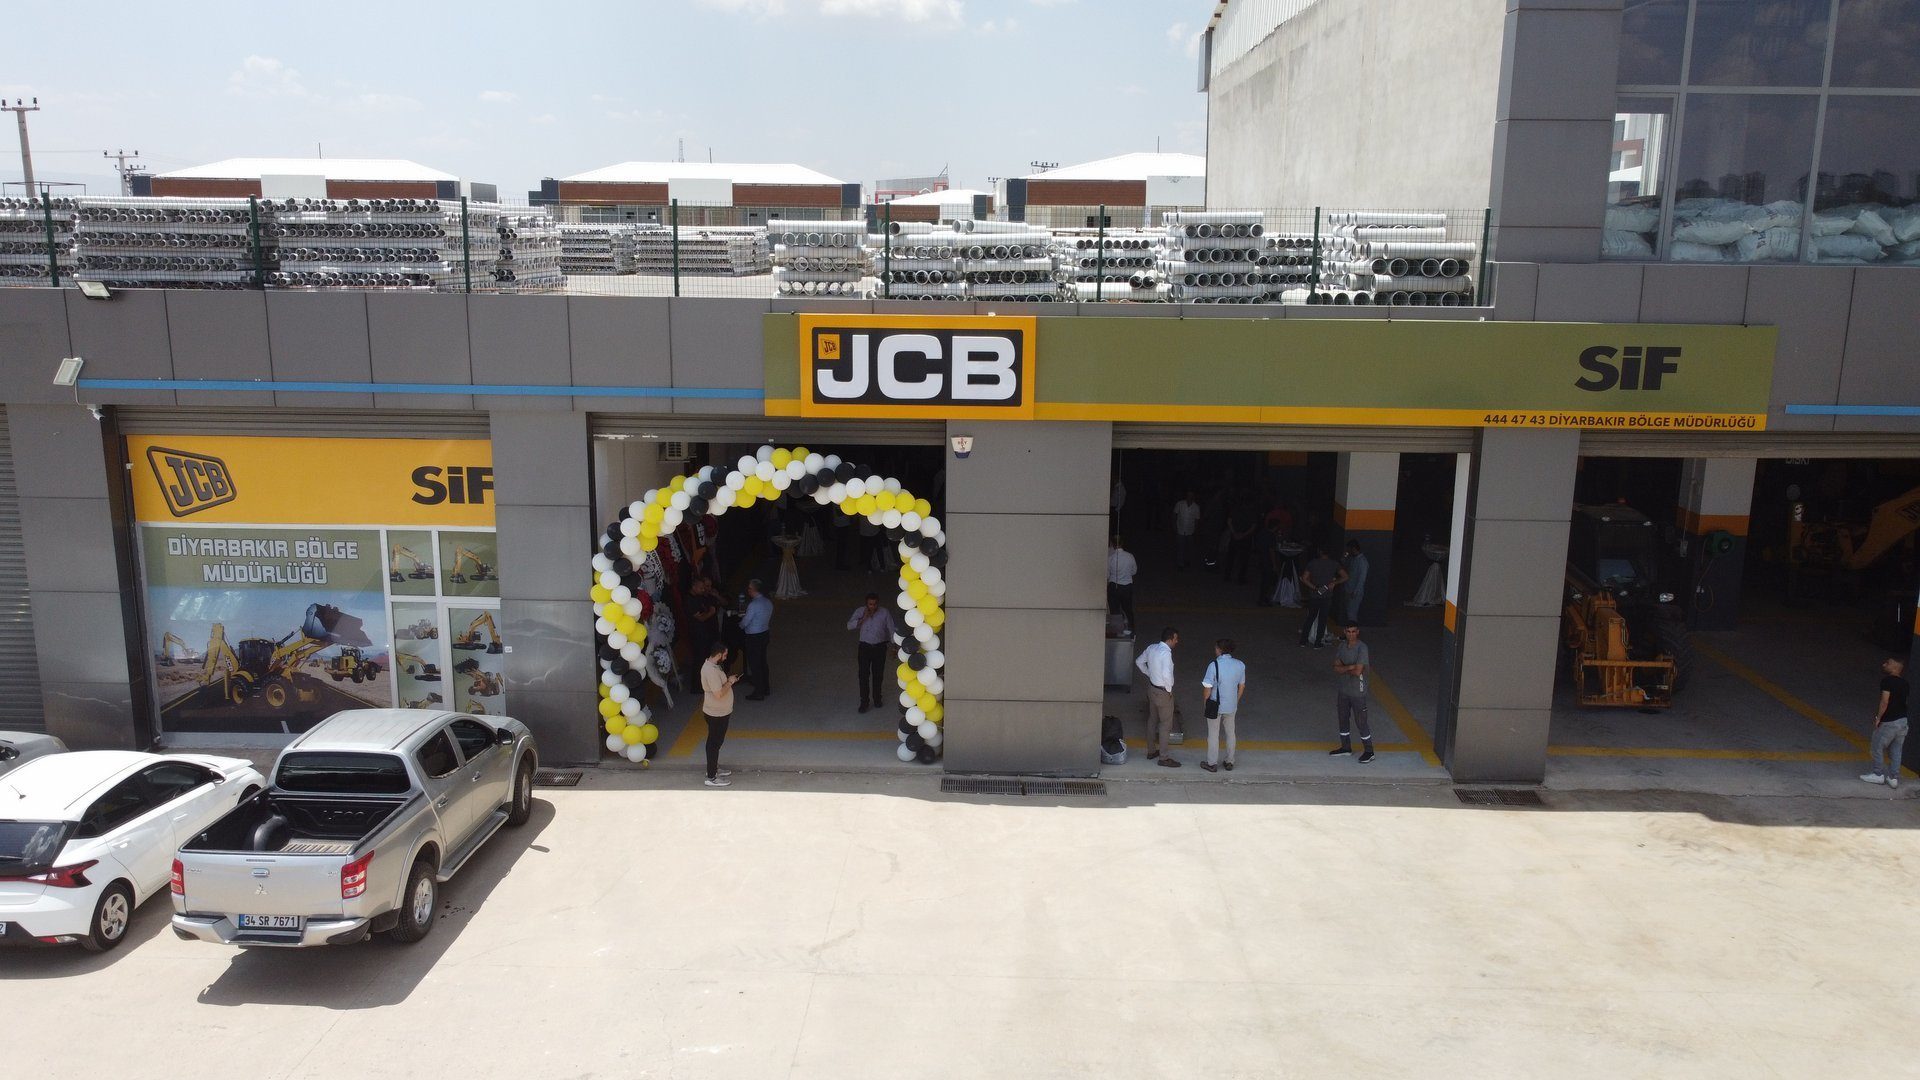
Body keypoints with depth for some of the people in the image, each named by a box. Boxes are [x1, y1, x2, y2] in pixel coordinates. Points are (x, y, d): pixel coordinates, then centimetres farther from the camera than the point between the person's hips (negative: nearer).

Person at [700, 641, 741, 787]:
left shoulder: (712, 665, 4)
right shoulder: (711, 671, -29)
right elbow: (718, 694, -30)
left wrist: (728, 679, 8)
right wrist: (730, 682, -18)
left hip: (720, 712, 10)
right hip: (716, 714, -10)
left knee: (716, 742, 23)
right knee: (714, 743, 0)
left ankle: (713, 768, 38)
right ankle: (711, 778, 9)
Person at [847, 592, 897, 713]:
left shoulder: (885, 613, -8)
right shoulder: (860, 611, -7)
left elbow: (891, 629, -1)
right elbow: (849, 626, -13)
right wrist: (863, 618, -21)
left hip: (880, 647, 0)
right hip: (865, 647, 0)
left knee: (877, 675, 10)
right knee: (863, 675, -4)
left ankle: (877, 699, 29)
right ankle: (864, 702, 5)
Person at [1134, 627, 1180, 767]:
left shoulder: (1152, 648, 0)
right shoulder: (1166, 653, -26)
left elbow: (1139, 661, 13)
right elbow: (1166, 674, -35)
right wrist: (1169, 690, -19)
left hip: (1151, 687, 8)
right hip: (1162, 692, -8)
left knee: (1152, 720, 19)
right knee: (1166, 724, 3)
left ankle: (1151, 751, 31)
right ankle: (1164, 758, 9)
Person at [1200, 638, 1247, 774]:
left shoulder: (1214, 665, -22)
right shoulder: (1240, 665, -7)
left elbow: (1208, 688, -18)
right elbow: (1242, 686, 3)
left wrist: (1205, 701, 1)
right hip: (1231, 705, 4)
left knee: (1213, 734, 11)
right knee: (1230, 733, 20)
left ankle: (1212, 764, 22)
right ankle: (1229, 762, 30)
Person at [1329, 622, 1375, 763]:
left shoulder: (1362, 648, -19)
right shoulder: (1342, 646, 2)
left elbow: (1358, 672, -24)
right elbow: (1336, 668, -3)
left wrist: (1343, 668, -9)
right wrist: (1350, 667, -19)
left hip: (1357, 692, -7)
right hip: (1343, 690, 7)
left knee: (1361, 722, 1)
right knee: (1343, 719, 17)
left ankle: (1369, 751, 14)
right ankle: (1346, 747, 32)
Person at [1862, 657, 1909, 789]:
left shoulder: (1887, 680, -15)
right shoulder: (1904, 683, 8)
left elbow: (1885, 701, -21)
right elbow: (1904, 702, 16)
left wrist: (1878, 718, -12)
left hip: (1889, 722, -7)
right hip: (1903, 720, 7)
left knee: (1877, 747, 8)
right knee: (1896, 751, 13)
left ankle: (1879, 774, 13)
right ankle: (1894, 778, 16)